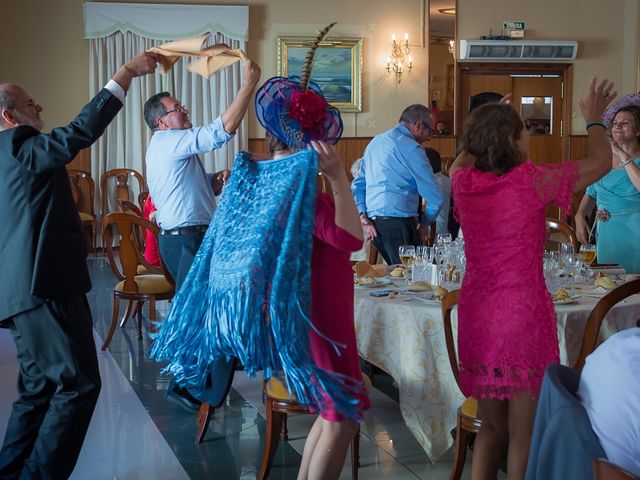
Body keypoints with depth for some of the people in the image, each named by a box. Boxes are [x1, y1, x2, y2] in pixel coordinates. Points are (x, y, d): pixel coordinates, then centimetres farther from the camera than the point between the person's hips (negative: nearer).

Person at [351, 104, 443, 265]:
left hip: (374, 223, 9)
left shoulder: (375, 142, 19)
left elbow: (357, 186, 20)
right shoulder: (411, 148, -7)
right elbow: (435, 197, -8)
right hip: (398, 223, -9)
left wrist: (363, 218, 10)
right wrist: (424, 223, 8)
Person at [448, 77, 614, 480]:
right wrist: (595, 120, 19)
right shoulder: (535, 181, -13)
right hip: (525, 315, -5)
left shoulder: (463, 181, -1)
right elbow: (600, 162, 3)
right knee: (523, 433, 7)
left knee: (491, 426, 18)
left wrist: (487, 127, 31)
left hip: (477, 316, 5)